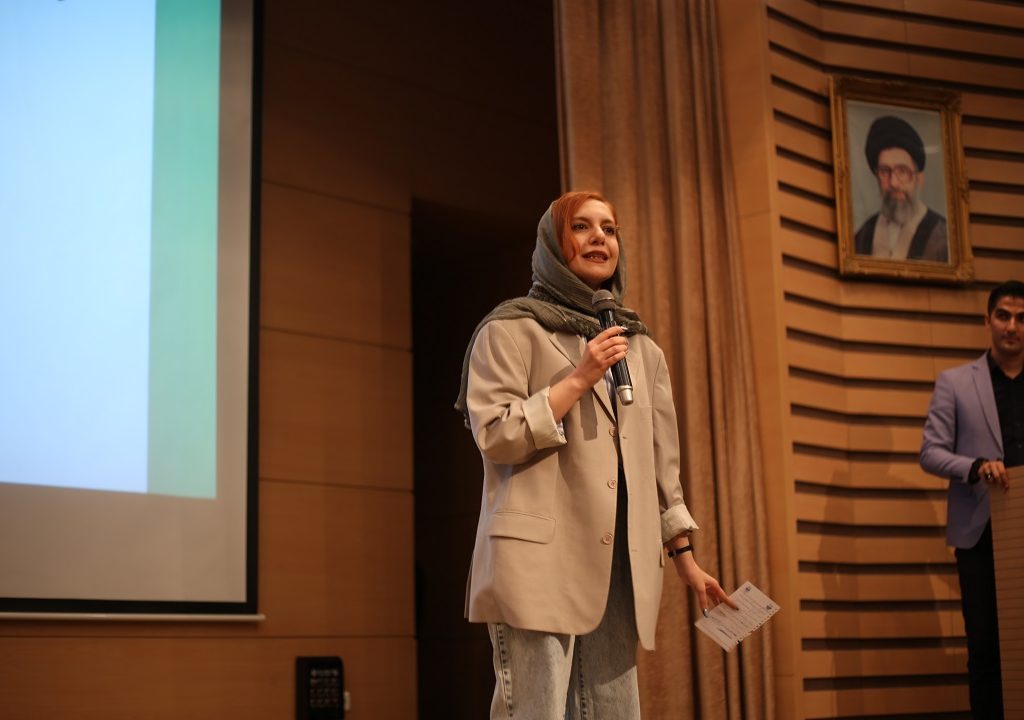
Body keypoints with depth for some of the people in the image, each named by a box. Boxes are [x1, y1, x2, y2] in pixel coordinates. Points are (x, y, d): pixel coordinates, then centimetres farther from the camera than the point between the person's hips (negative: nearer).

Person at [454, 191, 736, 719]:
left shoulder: (641, 349, 20)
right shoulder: (512, 329, 4)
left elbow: (662, 463, 21)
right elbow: (494, 434, -7)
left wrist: (685, 556, 18)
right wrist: (579, 379, -10)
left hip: (619, 563, 6)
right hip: (540, 557, -5)